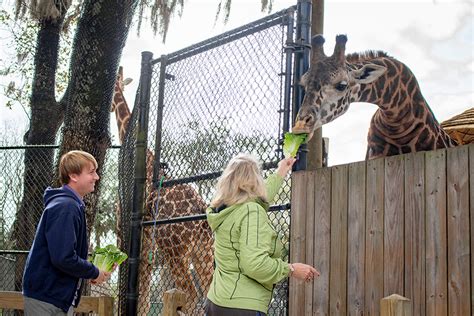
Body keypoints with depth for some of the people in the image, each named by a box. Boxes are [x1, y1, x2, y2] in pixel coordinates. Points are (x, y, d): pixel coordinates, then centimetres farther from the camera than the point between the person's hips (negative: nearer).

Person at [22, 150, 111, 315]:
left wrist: (92, 270, 5)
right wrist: (94, 273, -13)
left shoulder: (73, 205, 12)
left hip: (61, 298, 10)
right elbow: (63, 258, -27)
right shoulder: (64, 207, -19)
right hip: (46, 300, -10)